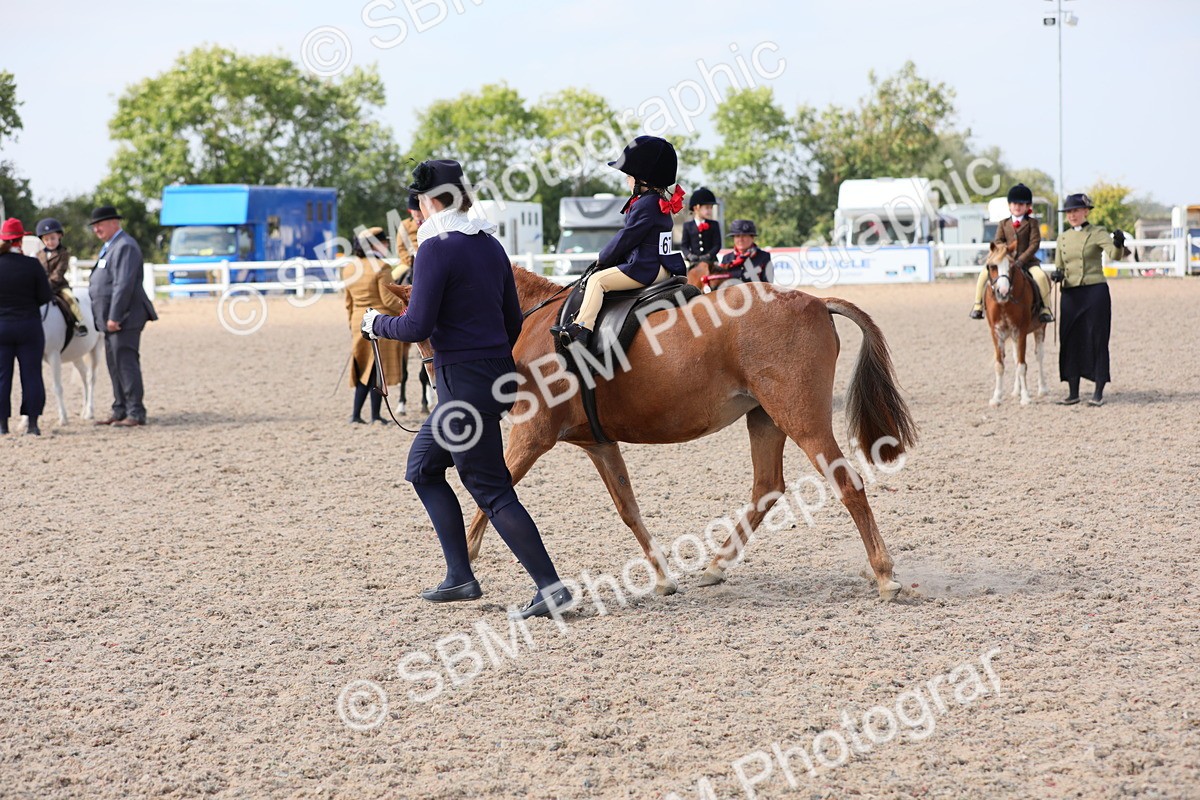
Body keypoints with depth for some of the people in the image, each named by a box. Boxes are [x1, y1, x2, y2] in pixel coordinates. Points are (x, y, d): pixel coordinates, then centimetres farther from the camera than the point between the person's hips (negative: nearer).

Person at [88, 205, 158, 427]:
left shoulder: (125, 246, -15)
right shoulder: (110, 246, 19)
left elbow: (124, 285, -22)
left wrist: (114, 317, -24)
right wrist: (109, 318, 17)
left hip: (124, 318, -11)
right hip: (111, 319, 11)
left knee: (126, 363, -9)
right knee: (115, 366, 13)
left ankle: (136, 414, -7)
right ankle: (120, 412, 19)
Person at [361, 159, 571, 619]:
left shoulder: (435, 249, -14)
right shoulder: (490, 245, 11)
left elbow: (417, 327, -18)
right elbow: (513, 322, 15)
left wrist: (377, 324, 2)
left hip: (463, 382, -9)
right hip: (497, 373, 9)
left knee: (491, 491, -4)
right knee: (422, 466, 20)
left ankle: (551, 588, -6)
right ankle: (459, 577, 19)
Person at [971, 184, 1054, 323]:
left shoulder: (1032, 223, 3)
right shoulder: (1004, 224, 11)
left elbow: (1035, 244, -6)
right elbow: (998, 242, 5)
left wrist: (1021, 260, -17)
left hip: (1027, 261, -3)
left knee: (1041, 276, -30)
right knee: (984, 273, -15)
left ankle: (1045, 308, -18)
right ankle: (978, 305, -5)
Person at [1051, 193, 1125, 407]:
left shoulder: (1097, 233, -3)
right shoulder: (1063, 237, 12)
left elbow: (1115, 255, -18)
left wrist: (1119, 244, -41)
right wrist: (1057, 274, -7)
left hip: (1095, 291, -5)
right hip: (1070, 294, 5)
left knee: (1097, 340, -2)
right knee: (1070, 341, 5)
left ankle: (1099, 392, 4)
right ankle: (1073, 392, 13)